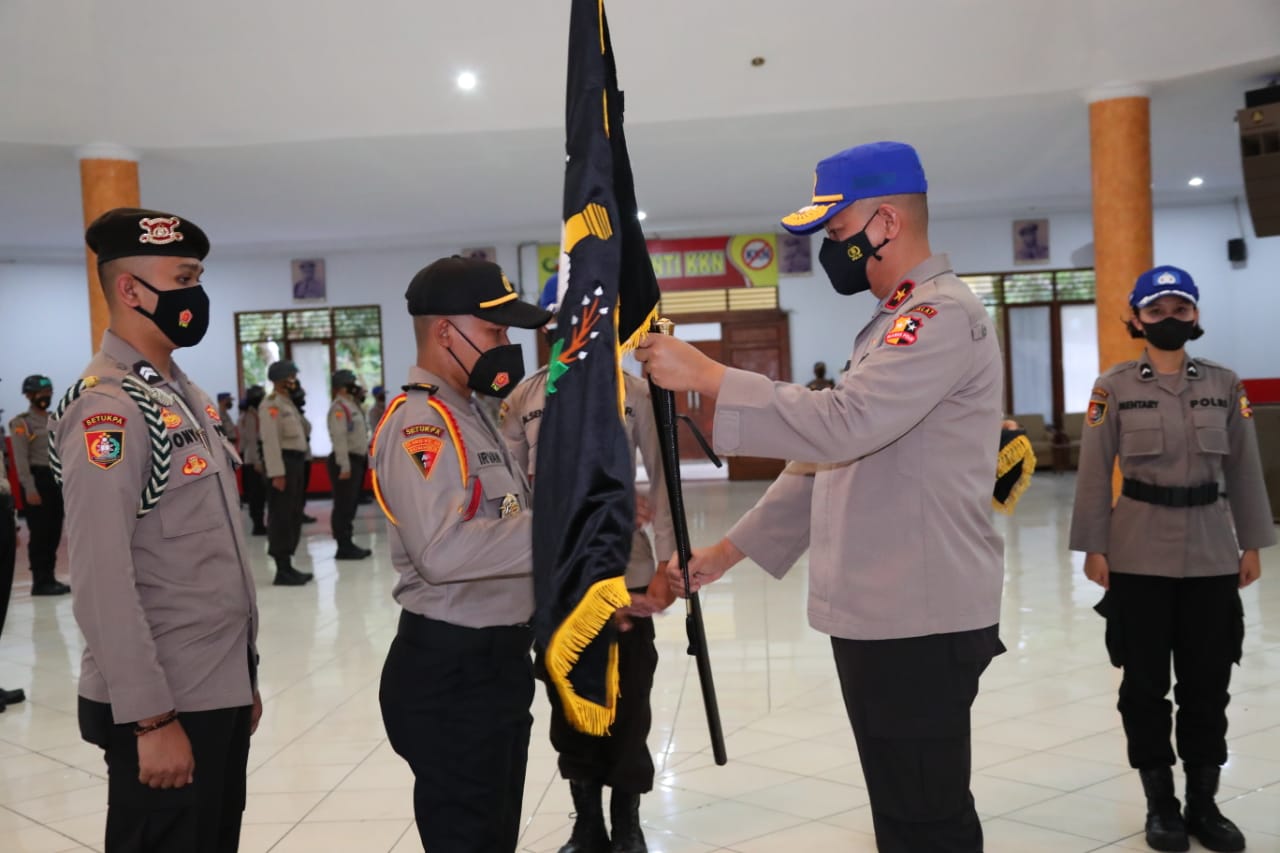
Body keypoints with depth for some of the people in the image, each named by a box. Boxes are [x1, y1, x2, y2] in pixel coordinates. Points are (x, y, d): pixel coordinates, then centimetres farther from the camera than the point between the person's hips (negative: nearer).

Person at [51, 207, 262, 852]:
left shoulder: (184, 396, 12)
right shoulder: (108, 408, -16)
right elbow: (101, 583, -21)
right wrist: (151, 717, -20)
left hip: (219, 691, 9)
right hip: (164, 704, -9)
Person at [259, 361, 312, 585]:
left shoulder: (287, 403, 19)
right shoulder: (271, 403, -13)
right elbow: (270, 440, -21)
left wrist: (297, 467, 14)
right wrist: (277, 472, -25)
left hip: (296, 463, 10)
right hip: (283, 463, -10)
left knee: (293, 515, 14)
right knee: (281, 517, -5)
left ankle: (288, 566, 21)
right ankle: (282, 570, -1)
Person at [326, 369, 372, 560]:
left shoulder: (351, 405, 17)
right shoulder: (338, 408, -14)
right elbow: (339, 438, -21)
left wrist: (365, 459, 18)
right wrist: (344, 466, -24)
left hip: (357, 460, 10)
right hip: (346, 461, -10)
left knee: (350, 505, 13)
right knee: (344, 506, -6)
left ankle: (348, 544, 19)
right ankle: (344, 547, -3)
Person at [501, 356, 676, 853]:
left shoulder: (635, 393, -3)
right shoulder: (524, 397, 2)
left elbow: (661, 480, -2)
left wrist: (666, 563, -8)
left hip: (626, 576, -1)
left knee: (627, 707, 8)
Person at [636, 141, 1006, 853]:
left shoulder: (945, 315, -14)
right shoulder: (893, 323, 18)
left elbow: (840, 424, -29)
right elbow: (829, 458, 19)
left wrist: (706, 375, -21)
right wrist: (729, 551, 16)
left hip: (922, 619, -10)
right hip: (877, 614, 10)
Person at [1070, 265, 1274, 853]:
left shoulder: (1224, 385, 4)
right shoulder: (1114, 387, -3)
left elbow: (1244, 468, 7)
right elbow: (1095, 471, -3)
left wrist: (1252, 544, 5)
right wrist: (1093, 547, -6)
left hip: (1211, 554, 2)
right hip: (1139, 555, -2)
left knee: (1207, 682, 8)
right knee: (1145, 682, 6)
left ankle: (1204, 803, 22)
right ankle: (1160, 804, 20)